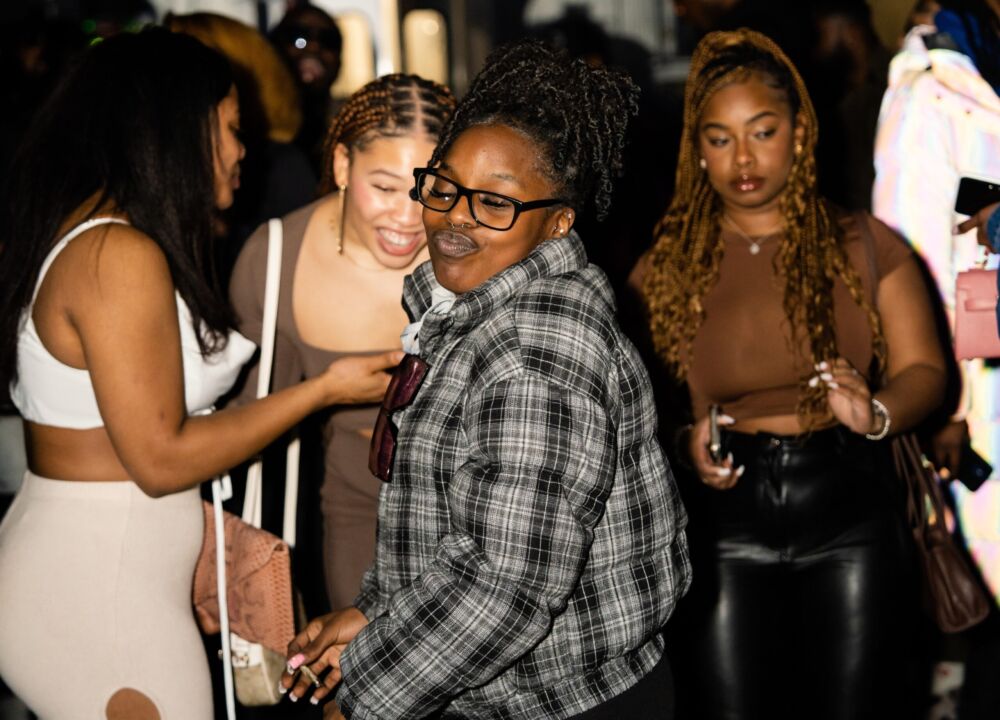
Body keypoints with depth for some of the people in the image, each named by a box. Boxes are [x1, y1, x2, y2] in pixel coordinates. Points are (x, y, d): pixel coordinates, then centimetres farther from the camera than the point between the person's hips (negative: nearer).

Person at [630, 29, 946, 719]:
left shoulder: (865, 246, 4)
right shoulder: (664, 271, 6)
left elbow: (924, 370, -2)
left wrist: (874, 414, -23)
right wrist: (685, 441, -16)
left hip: (849, 513, 0)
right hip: (726, 520, 0)